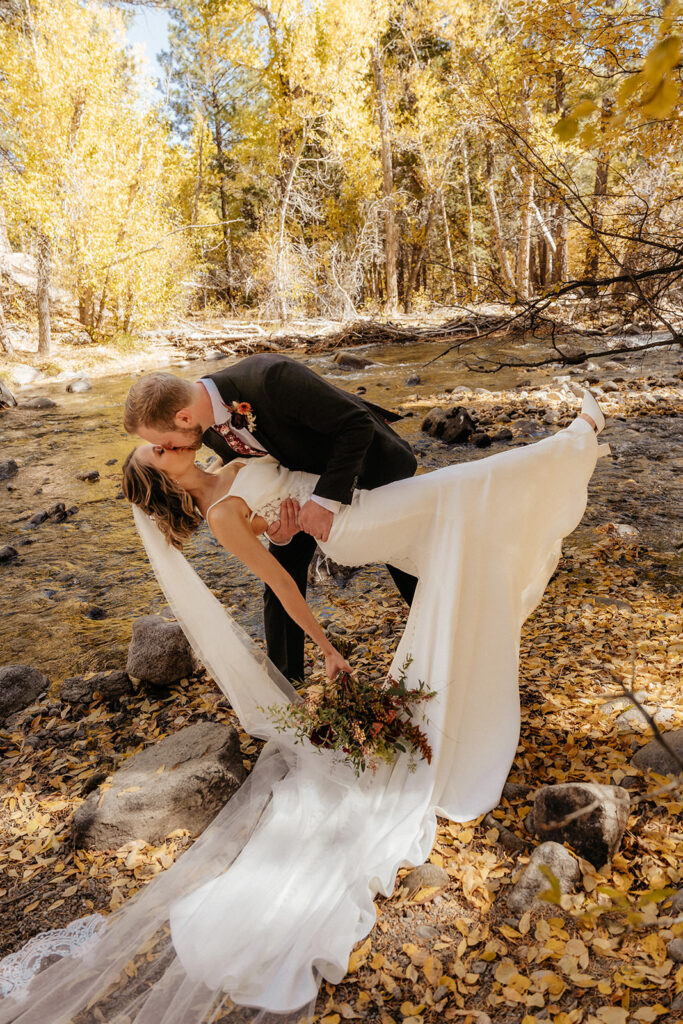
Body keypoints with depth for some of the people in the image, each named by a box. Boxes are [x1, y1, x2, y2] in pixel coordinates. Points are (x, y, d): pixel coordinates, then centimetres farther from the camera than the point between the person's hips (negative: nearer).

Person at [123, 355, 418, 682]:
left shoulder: (271, 377, -41)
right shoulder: (207, 428, -19)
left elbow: (358, 424, -34)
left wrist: (326, 499, -40)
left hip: (368, 458, -5)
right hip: (305, 472, 5)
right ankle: (284, 679, 23)